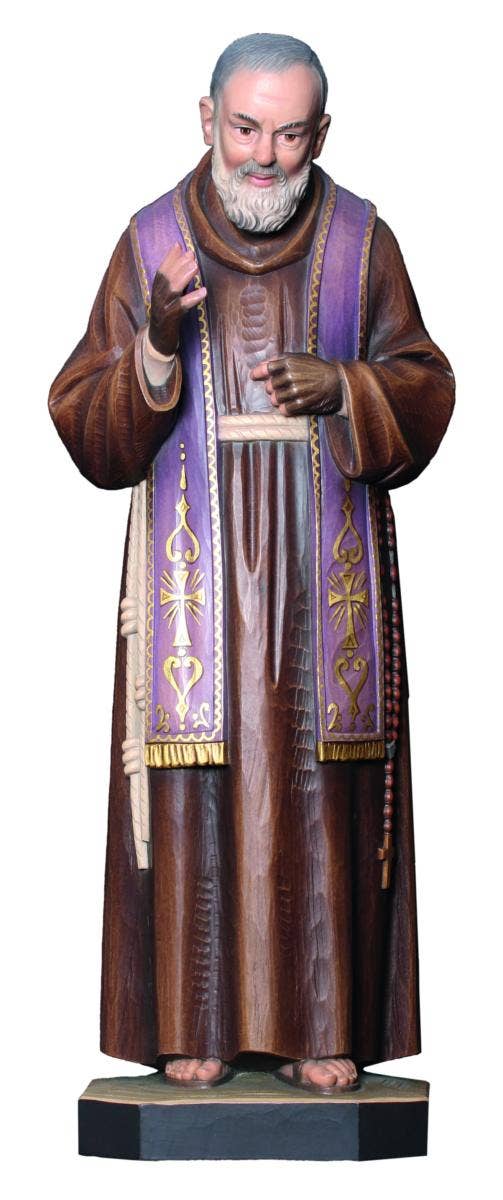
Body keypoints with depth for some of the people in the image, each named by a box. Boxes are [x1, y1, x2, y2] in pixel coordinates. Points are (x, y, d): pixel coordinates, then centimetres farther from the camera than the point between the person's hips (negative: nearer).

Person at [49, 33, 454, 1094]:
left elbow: (424, 400, 6)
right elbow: (88, 429, 1)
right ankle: (195, 1027, 8)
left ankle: (320, 1027, 10)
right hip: (195, 560, 0)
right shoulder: (150, 244, 4)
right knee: (192, 783, -2)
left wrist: (343, 387, -14)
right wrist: (157, 346, -17)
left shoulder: (362, 242, 6)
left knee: (321, 784, 0)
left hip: (325, 564, 1)